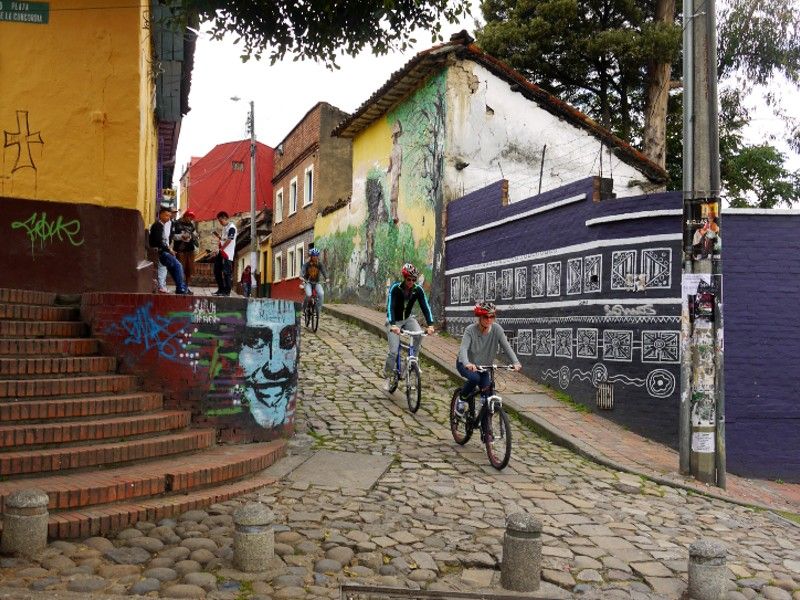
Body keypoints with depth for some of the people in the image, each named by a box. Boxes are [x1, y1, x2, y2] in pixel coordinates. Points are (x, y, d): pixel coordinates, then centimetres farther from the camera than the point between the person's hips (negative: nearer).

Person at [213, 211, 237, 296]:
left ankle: (227, 291, -1)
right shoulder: (224, 227, 18)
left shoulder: (231, 228, -11)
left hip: (227, 254, -10)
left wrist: (221, 249, -17)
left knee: (227, 273, -6)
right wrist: (218, 236, 7)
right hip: (220, 253, 10)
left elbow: (229, 240, -18)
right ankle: (221, 289, 21)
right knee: (217, 271, 12)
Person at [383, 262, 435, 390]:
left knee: (419, 334, -28)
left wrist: (430, 325, -35)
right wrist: (393, 325, -48)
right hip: (394, 321, -3)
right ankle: (387, 377, 8)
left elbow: (425, 307, -20)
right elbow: (390, 306, -33)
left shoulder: (418, 290, -15)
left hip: (408, 319, 3)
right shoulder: (395, 288, -24)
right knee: (393, 351, -13)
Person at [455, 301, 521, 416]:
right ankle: (462, 399, -7)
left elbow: (506, 347, -22)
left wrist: (515, 362, -39)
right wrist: (467, 363, -55)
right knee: (475, 378, -34)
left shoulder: (497, 329, -16)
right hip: (466, 365, -3)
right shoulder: (470, 330, -23)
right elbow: (463, 348, -35)